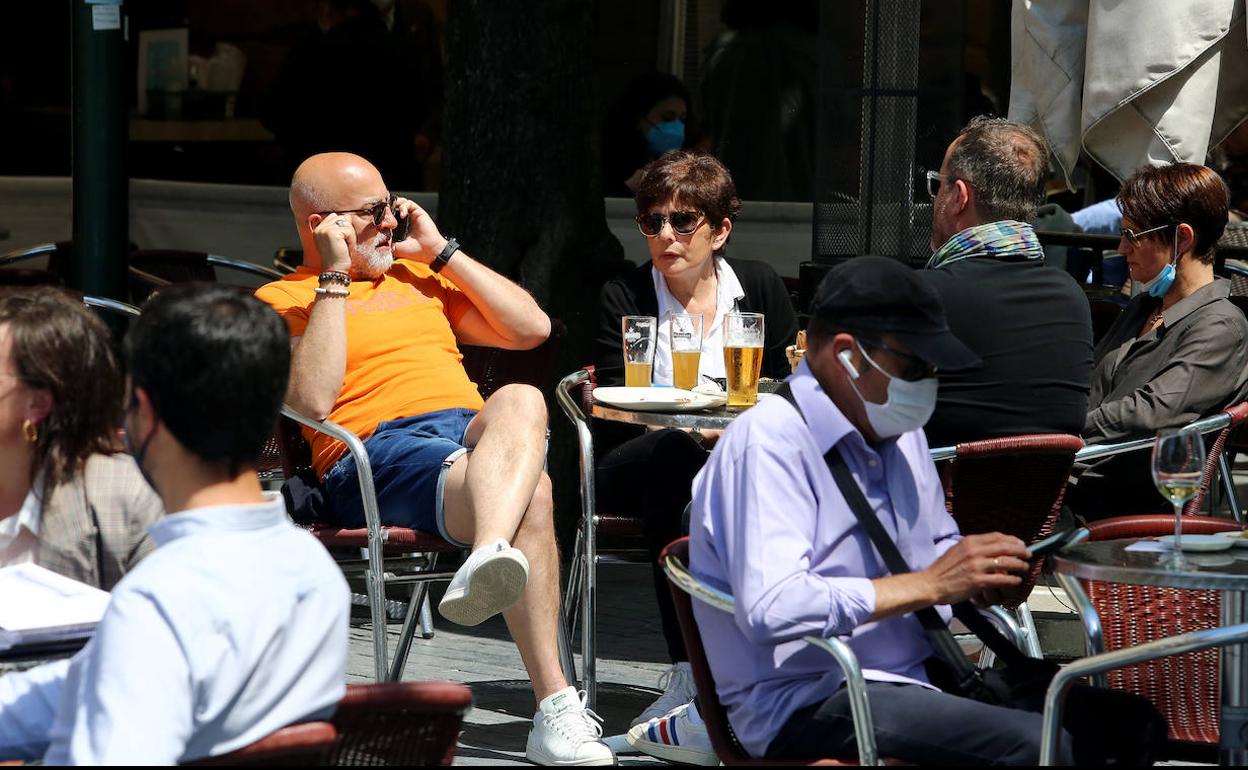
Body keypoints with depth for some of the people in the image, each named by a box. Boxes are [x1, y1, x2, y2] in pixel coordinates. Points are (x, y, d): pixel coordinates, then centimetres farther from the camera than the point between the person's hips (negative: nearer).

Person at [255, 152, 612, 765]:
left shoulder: (415, 275, 32)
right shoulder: (282, 300, 14)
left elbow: (531, 328, 23)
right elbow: (310, 401, -6)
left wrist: (440, 252, 19)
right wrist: (335, 279, -2)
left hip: (475, 432, 5)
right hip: (377, 451, -4)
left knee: (518, 401, -37)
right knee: (528, 493, -36)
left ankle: (487, 565, -63)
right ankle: (555, 710, -47)